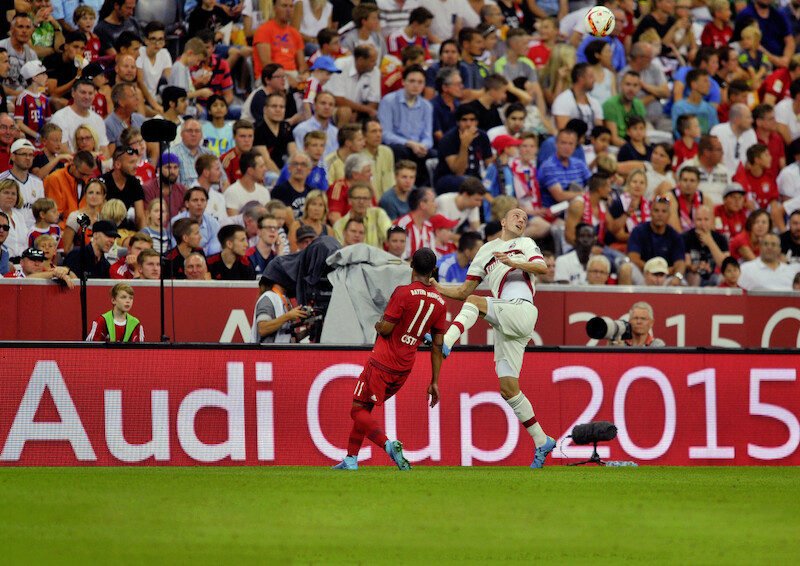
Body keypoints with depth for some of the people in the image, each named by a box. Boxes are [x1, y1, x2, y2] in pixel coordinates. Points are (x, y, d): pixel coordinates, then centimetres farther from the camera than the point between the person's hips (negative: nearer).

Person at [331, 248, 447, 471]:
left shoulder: (403, 293, -15)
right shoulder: (439, 303, 3)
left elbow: (385, 329, -15)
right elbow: (437, 346, 7)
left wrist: (378, 325, 10)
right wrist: (434, 382, 11)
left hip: (382, 363, -7)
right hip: (404, 368, 7)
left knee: (359, 411, -3)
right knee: (364, 408, 19)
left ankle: (388, 444, -26)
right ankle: (351, 459, 19)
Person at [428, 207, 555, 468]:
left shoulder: (525, 244, 17)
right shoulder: (486, 251, 28)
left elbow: (542, 268, -4)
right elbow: (463, 291, 26)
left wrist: (511, 262, -17)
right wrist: (438, 288, 10)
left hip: (521, 311, -5)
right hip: (505, 326, 5)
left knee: (474, 301, -26)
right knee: (508, 390, -1)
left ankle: (446, 343, -45)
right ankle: (541, 442, 5)